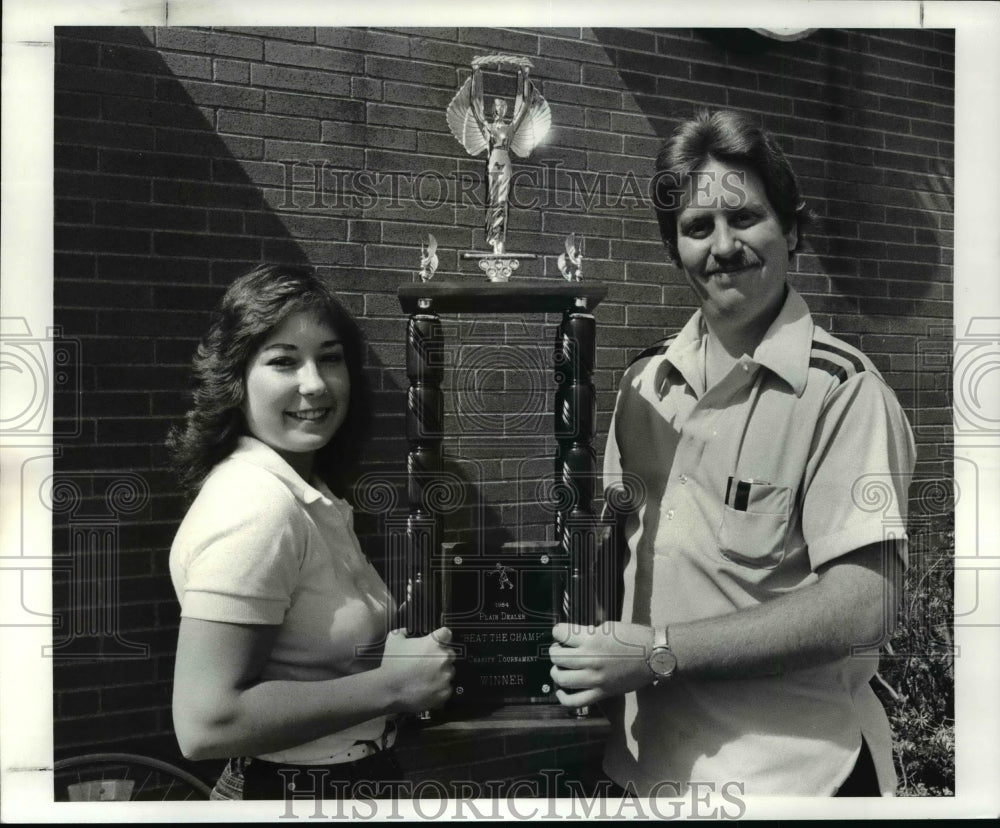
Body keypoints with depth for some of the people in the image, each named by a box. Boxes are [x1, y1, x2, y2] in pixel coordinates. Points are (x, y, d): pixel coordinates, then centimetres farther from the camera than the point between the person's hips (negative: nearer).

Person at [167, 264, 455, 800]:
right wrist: (392, 686, -23)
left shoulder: (312, 494, 3)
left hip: (351, 776, 9)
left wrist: (414, 650, -1)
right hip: (286, 784, -8)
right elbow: (205, 723, -28)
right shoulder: (255, 505, -24)